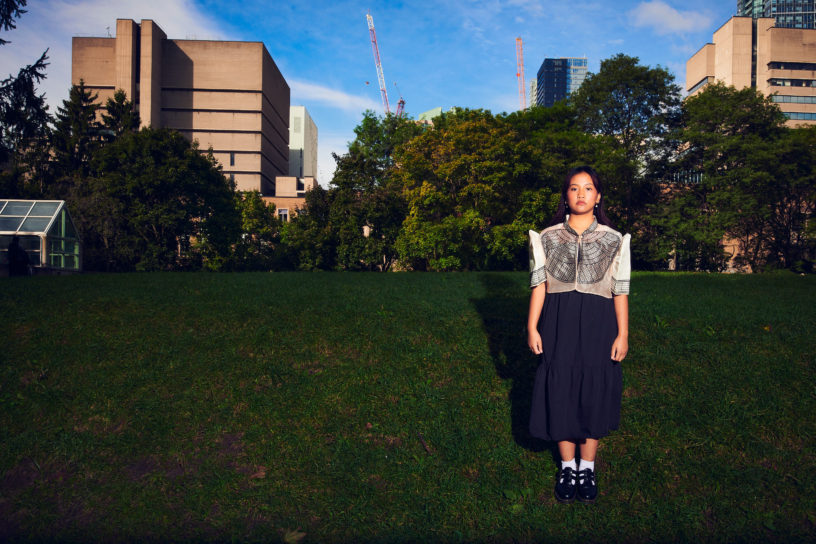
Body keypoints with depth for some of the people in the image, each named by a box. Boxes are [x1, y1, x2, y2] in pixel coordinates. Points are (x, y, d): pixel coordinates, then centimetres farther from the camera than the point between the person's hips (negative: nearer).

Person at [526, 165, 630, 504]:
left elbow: (620, 290, 3)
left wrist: (622, 334, -2)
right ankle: (567, 466, 22)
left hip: (598, 324, 0)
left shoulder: (614, 240, 4)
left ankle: (587, 467, 24)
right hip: (558, 324, 0)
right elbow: (539, 284, 2)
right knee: (560, 392, 4)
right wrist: (532, 327, -3)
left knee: (595, 392, 6)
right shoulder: (547, 238, 4)